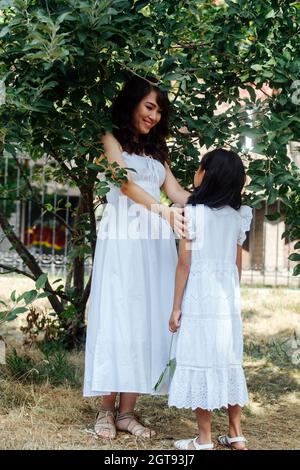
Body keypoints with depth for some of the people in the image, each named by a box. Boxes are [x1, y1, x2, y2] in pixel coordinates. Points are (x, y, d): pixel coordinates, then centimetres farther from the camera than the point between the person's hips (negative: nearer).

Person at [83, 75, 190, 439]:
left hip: (156, 239, 6)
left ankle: (127, 411, 4)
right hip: (122, 236, -5)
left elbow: (175, 190, 12)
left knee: (148, 320, 0)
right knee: (118, 317, -7)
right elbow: (126, 181, -11)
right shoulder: (112, 139, 5)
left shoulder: (156, 149, 23)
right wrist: (163, 211, -26)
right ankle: (106, 410, -1)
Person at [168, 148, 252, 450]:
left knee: (200, 363, -1)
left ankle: (204, 439, 2)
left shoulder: (193, 212, -8)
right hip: (229, 300, 6)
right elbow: (238, 264, 12)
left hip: (199, 301, -5)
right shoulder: (237, 216, 8)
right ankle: (235, 434, 17)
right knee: (229, 363, 12)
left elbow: (184, 264, -9)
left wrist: (176, 307, -4)